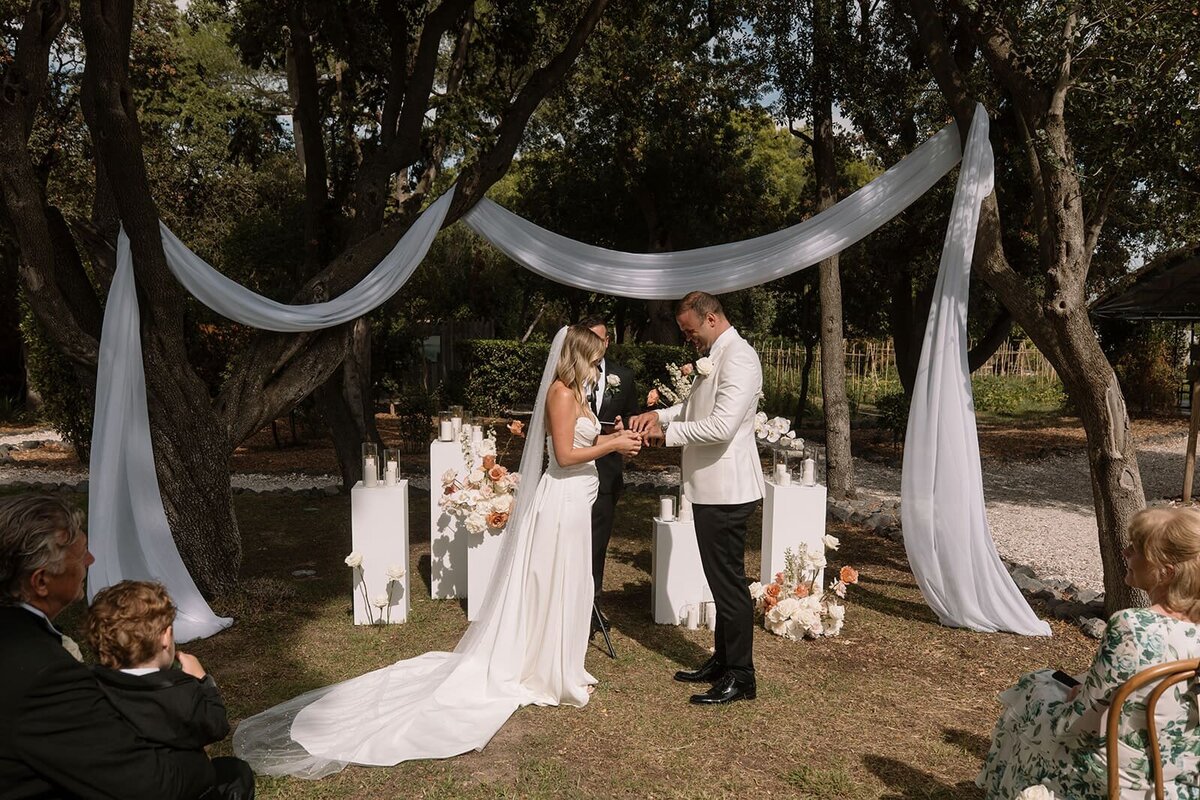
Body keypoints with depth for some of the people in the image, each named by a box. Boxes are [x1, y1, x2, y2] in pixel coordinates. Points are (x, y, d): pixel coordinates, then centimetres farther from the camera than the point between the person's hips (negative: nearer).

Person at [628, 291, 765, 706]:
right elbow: (696, 406, 25)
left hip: (726, 488, -10)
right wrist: (660, 414, 8)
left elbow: (721, 425, -26)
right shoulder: (716, 356, 15)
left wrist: (668, 432, -16)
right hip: (711, 488, 10)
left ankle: (740, 677, 11)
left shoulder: (738, 357, -17)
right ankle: (722, 662, 31)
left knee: (729, 582, -1)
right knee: (720, 579, 18)